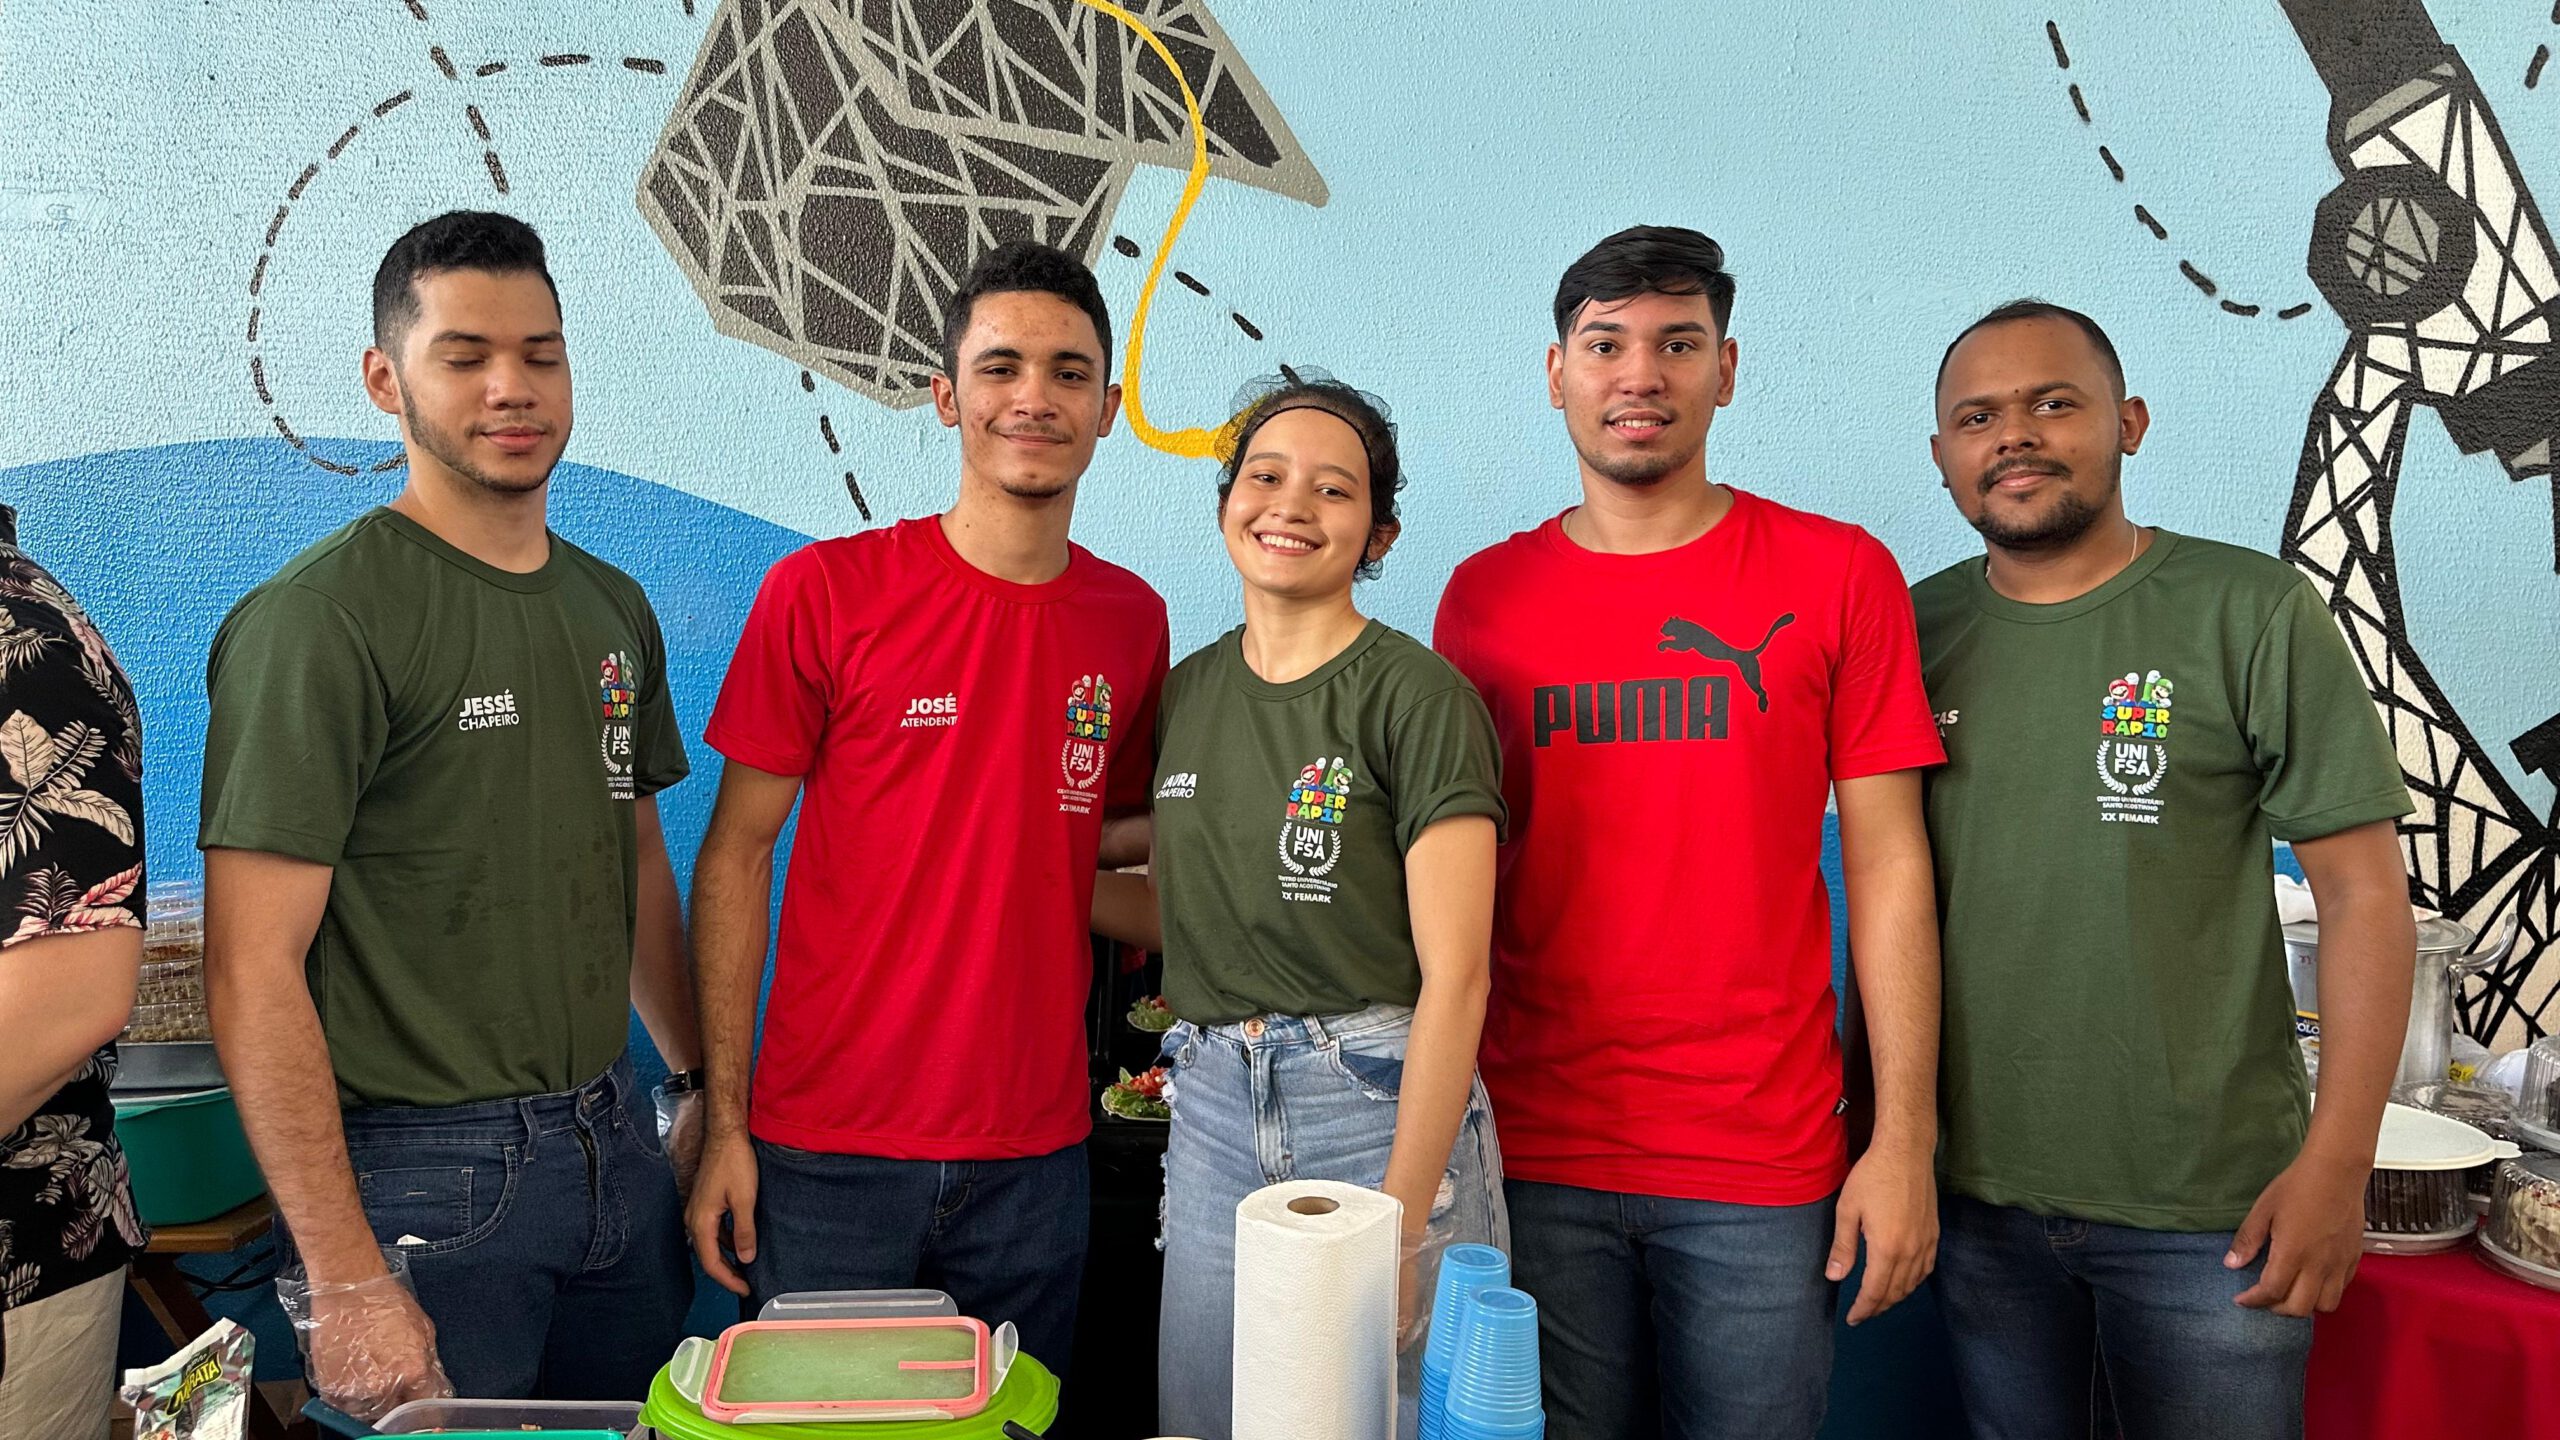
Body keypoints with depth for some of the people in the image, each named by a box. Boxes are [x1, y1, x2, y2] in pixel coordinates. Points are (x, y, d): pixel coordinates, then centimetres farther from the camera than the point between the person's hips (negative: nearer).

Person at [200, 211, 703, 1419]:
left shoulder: (613, 607, 8)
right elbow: (252, 971, -17)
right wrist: (343, 1279, -19)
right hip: (431, 1169, -6)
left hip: (614, 1137, 7)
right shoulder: (317, 617, -13)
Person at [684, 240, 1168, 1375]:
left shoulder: (1131, 619, 3)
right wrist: (723, 1119, -6)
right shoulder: (824, 589, -7)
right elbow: (735, 856, -4)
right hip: (829, 1151, -3)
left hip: (1036, 1154, 3)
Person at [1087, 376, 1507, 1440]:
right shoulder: (1188, 691, 8)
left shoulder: (1418, 696, -10)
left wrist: (1398, 1222, -17)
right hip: (1212, 1111, 5)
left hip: (1385, 1106, -5)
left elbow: (1454, 976, -14)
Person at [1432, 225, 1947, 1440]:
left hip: (1763, 1161, -1)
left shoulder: (1839, 576, -1)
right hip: (1534, 1154, 1)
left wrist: (1904, 1140, -5)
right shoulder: (1483, 595, 3)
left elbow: (1887, 867, -1)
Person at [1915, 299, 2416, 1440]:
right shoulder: (1915, 629, 2)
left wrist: (2336, 1163, -11)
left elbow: (2365, 890, -6)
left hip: (2209, 1211, -2)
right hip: (1976, 1192, 3)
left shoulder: (2250, 615, -6)